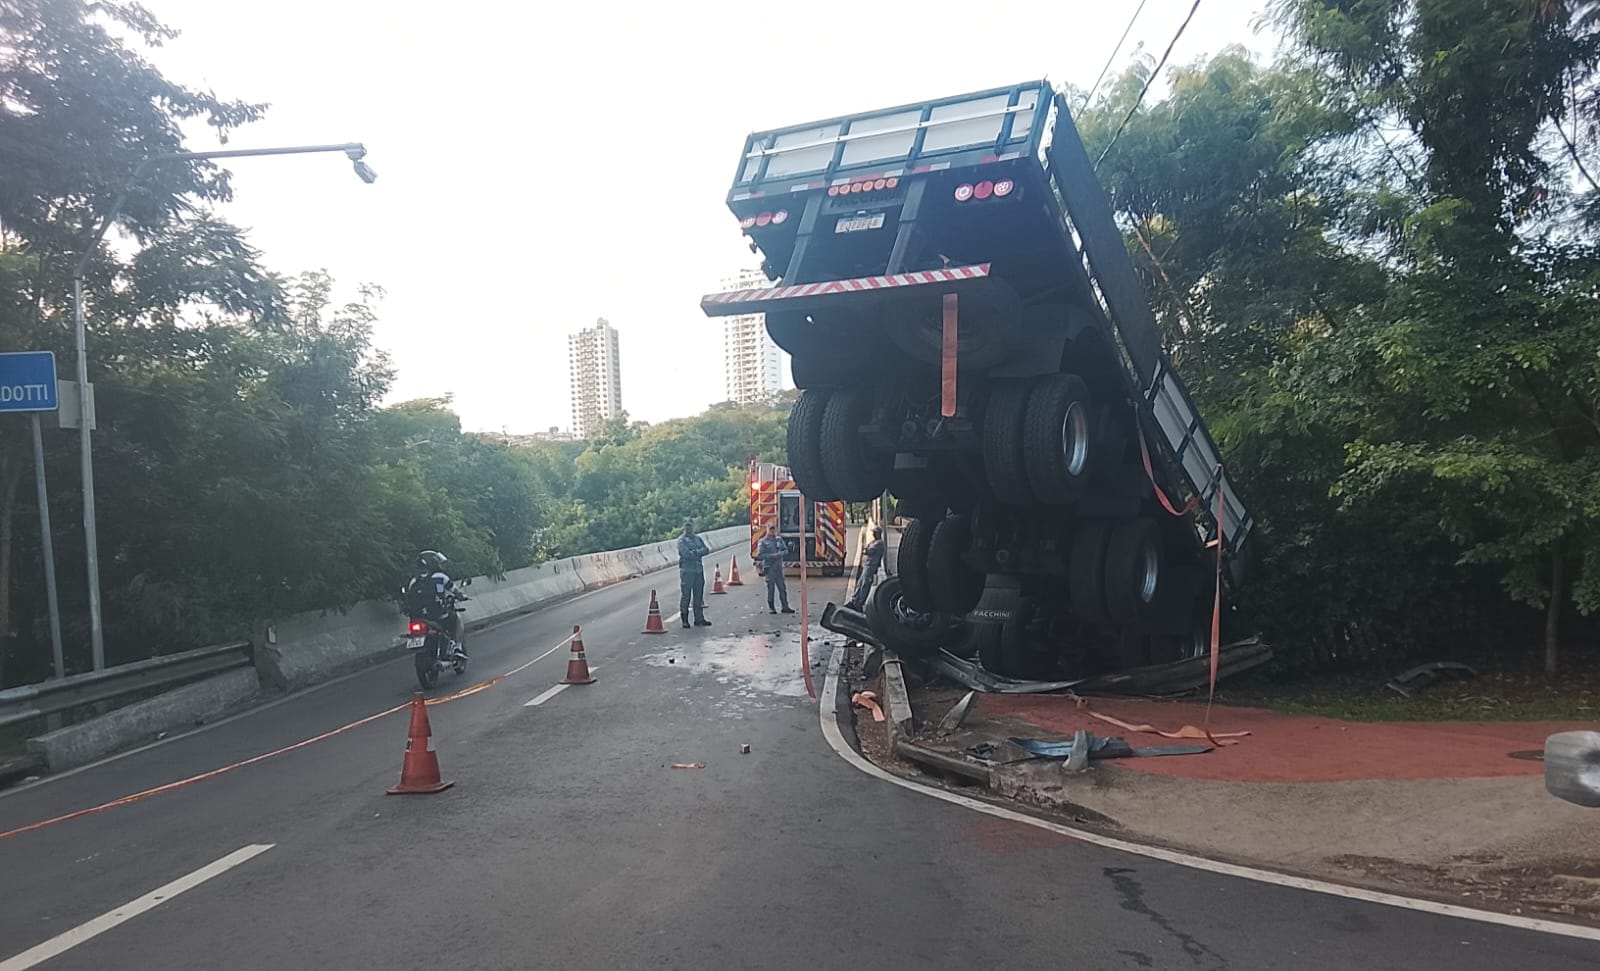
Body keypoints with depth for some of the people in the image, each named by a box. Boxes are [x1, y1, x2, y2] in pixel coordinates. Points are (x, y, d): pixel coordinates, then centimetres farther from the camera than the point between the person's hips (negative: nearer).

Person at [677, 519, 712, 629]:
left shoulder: (698, 539, 17)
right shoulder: (681, 540, -2)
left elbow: (707, 550, 3)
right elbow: (686, 553, -16)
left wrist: (695, 552, -12)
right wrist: (699, 553, -7)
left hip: (699, 570, 6)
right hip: (687, 571, -6)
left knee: (698, 596, 9)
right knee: (686, 596, -4)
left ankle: (699, 619, 15)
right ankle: (684, 620, 2)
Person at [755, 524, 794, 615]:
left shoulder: (779, 540, 14)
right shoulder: (763, 542, -2)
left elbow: (786, 550, 12)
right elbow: (759, 555, -9)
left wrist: (780, 554, -11)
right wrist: (772, 556, -17)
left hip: (779, 568, 5)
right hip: (769, 568, -5)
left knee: (782, 587, 4)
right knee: (771, 588, -1)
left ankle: (785, 607, 10)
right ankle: (771, 608, 8)